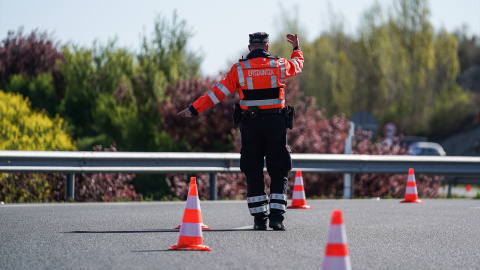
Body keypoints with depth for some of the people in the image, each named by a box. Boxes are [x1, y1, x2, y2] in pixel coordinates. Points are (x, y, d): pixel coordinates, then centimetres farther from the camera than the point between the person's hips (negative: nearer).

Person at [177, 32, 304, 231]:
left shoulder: (239, 69, -2)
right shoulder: (279, 65, 1)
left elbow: (217, 92, -3)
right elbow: (298, 65, 24)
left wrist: (194, 109, 2)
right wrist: (297, 48, 44)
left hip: (251, 125, 0)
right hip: (276, 124, 0)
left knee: (253, 173, 8)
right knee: (279, 173, 6)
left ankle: (260, 218, 5)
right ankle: (276, 217, -4)